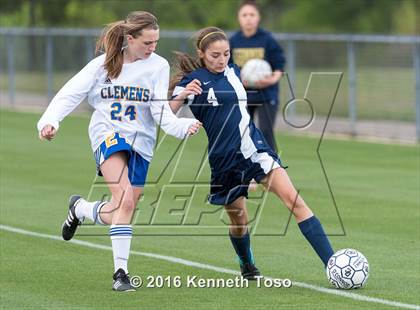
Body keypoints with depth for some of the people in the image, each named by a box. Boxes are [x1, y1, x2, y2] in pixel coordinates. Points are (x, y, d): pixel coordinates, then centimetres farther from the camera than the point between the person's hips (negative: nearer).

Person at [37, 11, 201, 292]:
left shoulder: (158, 66, 0)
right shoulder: (103, 64, 0)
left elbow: (161, 111, -4)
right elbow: (70, 94, 2)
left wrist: (183, 126, -23)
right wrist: (50, 121, -13)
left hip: (141, 142, 3)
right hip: (108, 134, -3)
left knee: (125, 209, 2)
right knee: (124, 198, -25)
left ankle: (80, 209, 33)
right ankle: (121, 271, -15)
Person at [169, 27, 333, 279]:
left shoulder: (233, 72, 11)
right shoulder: (192, 81, -6)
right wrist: (181, 96, -34)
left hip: (255, 148, 3)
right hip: (225, 160, -3)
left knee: (293, 199, -13)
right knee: (238, 219, 10)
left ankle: (333, 265, -20)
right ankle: (247, 266, 43)